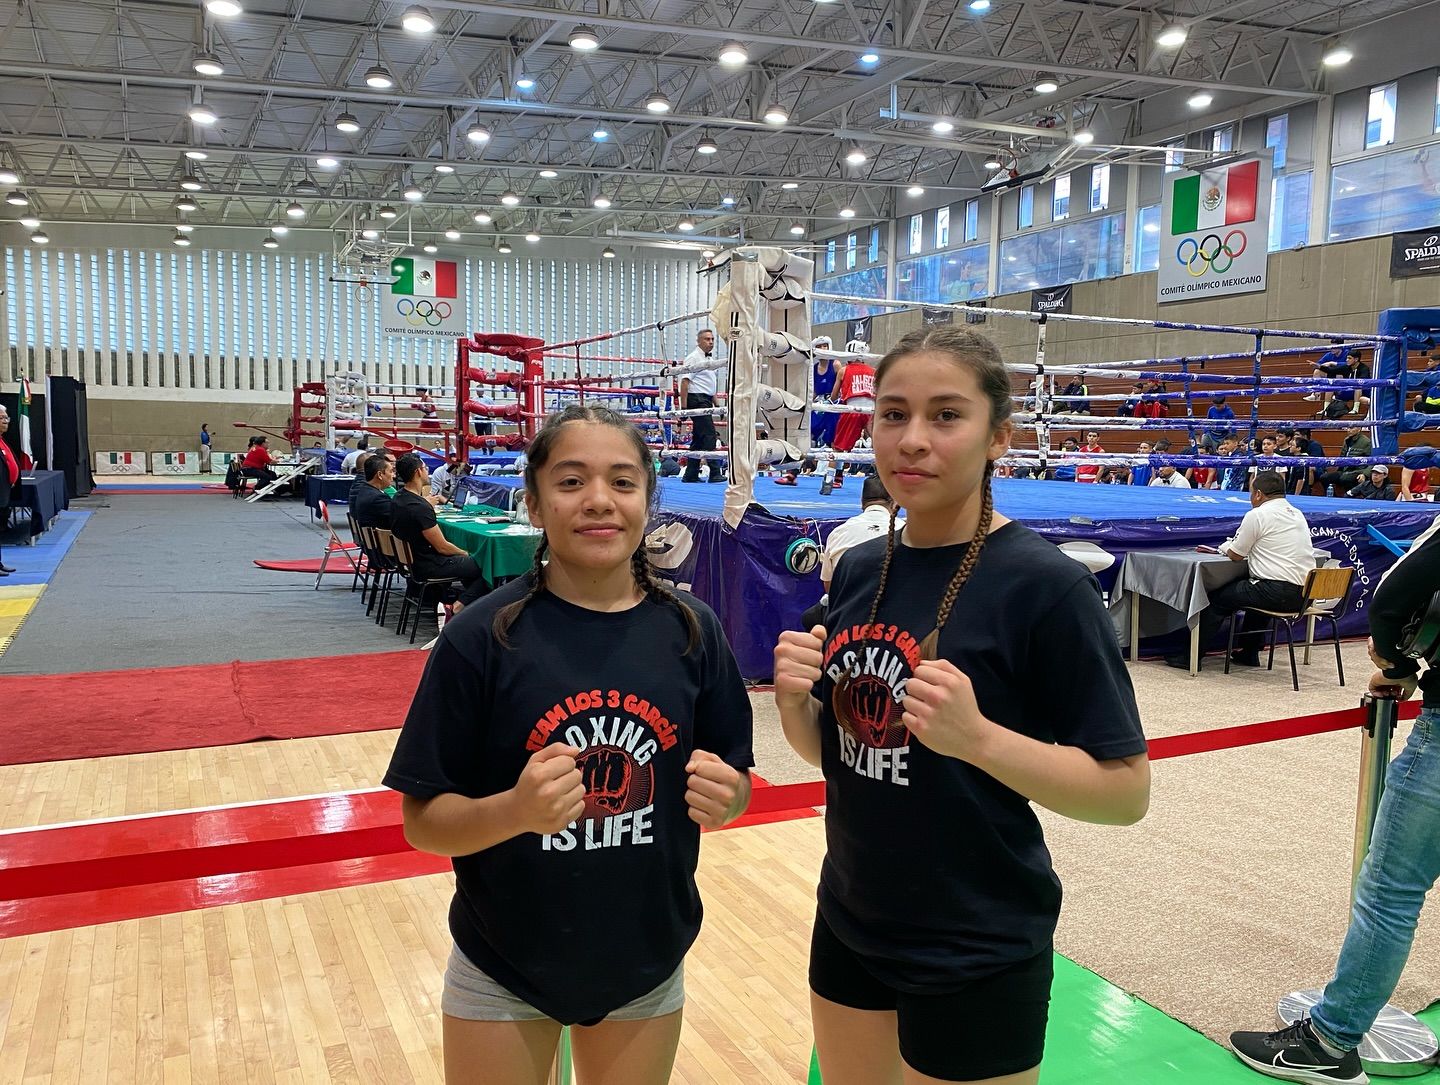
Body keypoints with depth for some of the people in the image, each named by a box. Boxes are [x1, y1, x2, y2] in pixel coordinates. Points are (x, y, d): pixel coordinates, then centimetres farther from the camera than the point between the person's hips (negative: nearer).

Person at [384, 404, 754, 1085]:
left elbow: (735, 785, 2)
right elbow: (422, 821, -12)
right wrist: (516, 809, -31)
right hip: (503, 973, -2)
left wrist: (723, 797, -21)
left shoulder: (692, 631, -7)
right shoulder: (481, 638, -15)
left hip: (646, 967, 3)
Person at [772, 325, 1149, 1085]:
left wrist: (978, 736, -30)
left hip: (977, 957, -6)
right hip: (848, 927, 6)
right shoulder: (858, 570, 0)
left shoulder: (1045, 583, -18)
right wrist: (793, 700, -13)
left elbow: (1127, 790, -16)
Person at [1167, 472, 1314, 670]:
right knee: (1260, 591, 36)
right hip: (1304, 593, 9)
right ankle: (1248, 653, 39)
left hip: (1278, 593, -9)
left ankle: (1192, 657, 9)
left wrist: (1224, 547, 21)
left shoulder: (1257, 515, -8)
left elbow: (1235, 555, -2)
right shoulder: (1297, 514, 17)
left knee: (1217, 598, 5)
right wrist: (1225, 548, 29)